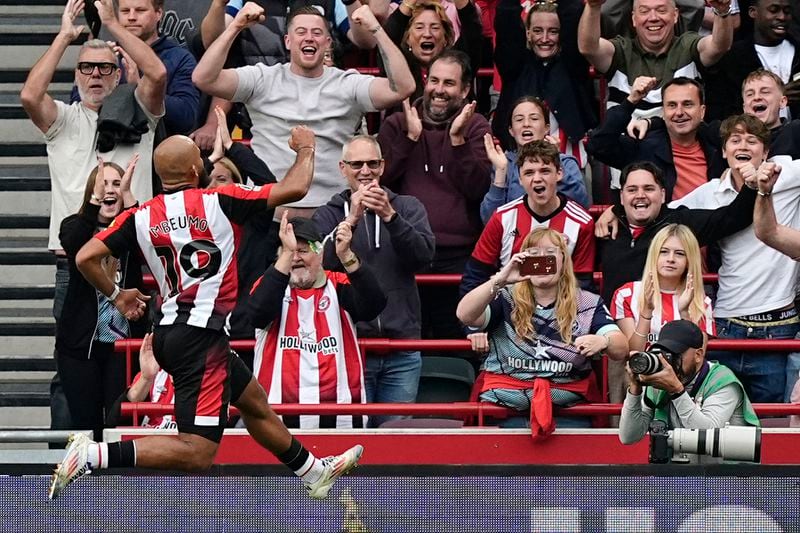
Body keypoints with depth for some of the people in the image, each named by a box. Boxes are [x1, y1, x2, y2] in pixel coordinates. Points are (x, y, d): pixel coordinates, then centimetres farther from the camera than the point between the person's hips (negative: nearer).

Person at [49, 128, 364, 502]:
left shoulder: (140, 217, 4)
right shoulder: (218, 202, -9)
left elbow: (86, 257, 0)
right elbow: (294, 189, -7)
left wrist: (116, 295, 18)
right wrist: (305, 150, 13)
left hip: (170, 330, 8)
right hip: (201, 334, -8)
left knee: (255, 402, 28)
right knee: (197, 453, -12)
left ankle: (314, 473, 45)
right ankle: (93, 455, -24)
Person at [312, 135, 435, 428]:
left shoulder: (408, 207, 10)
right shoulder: (328, 215, 8)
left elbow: (424, 255, -7)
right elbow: (321, 263, -9)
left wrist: (389, 216, -19)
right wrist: (352, 219, -19)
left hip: (402, 352, 1)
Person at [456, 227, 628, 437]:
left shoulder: (588, 305, 11)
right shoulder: (506, 299, 9)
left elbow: (621, 349, 0)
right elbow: (464, 315, -8)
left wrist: (602, 341, -25)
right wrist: (500, 281, -22)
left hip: (569, 402, 1)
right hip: (506, 402, -1)